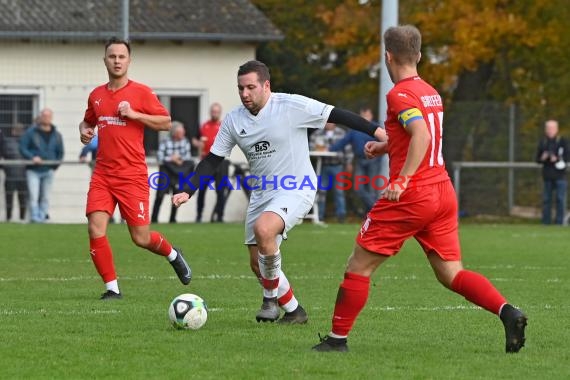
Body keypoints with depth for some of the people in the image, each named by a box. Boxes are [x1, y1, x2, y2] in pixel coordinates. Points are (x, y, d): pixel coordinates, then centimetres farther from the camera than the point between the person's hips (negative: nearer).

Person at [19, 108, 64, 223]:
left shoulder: (56, 135, 9)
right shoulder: (31, 132, 0)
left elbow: (60, 153, 16)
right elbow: (22, 148, -3)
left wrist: (54, 166, 4)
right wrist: (32, 157, -18)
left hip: (48, 171, 3)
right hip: (33, 170, -3)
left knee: (45, 198, 4)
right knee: (33, 196, -12)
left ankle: (42, 218, 8)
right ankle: (34, 217, -16)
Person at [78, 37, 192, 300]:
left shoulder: (141, 92, -2)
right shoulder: (96, 95, 12)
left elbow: (166, 122, -3)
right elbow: (88, 121, 30)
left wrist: (134, 114, -14)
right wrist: (84, 131, 6)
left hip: (132, 175, -4)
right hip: (102, 174, 4)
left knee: (141, 238, -1)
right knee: (95, 229, -13)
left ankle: (172, 254, 32)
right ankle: (112, 288, -2)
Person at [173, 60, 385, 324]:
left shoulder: (292, 106, -14)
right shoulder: (234, 120, 2)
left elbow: (335, 115, -12)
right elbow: (211, 161, 7)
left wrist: (376, 131, -18)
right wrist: (187, 191, -2)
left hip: (296, 190, -7)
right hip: (261, 193, 7)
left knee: (263, 229, -33)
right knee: (257, 263, 6)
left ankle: (272, 297, -12)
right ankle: (293, 311, 25)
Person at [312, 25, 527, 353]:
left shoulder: (400, 95, -11)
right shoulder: (431, 93, 15)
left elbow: (422, 135, -26)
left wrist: (402, 181, -29)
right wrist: (385, 147, 29)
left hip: (412, 196, -8)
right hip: (444, 191, 8)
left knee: (359, 265, 5)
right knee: (451, 274, 5)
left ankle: (338, 338, 9)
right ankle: (508, 312, -16)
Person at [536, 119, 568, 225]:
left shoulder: (562, 141, 0)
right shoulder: (542, 142, 12)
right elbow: (538, 159, 14)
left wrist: (557, 159, -18)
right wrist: (542, 158, -8)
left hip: (560, 175, -3)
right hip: (547, 175, 4)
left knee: (560, 199, -5)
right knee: (546, 199, 5)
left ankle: (559, 221, -1)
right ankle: (546, 221, 11)